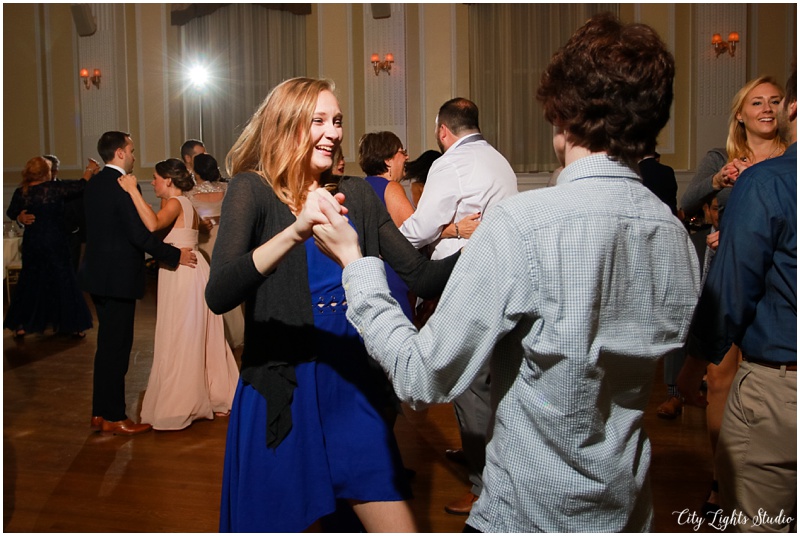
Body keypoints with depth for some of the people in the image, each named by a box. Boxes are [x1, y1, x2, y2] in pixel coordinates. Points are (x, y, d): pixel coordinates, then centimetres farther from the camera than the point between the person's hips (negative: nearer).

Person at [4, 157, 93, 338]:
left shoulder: (21, 193, -3)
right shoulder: (55, 188, -13)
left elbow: (11, 212, 11)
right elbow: (81, 186, -6)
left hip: (31, 244, 3)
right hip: (55, 244, -3)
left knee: (29, 282, 16)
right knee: (63, 282, 7)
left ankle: (20, 325, 20)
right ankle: (73, 325, 13)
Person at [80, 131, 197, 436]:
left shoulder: (94, 184, 11)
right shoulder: (123, 186, -17)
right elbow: (140, 234, -22)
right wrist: (175, 255, -12)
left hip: (99, 273, 9)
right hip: (119, 277, -9)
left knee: (108, 345, 17)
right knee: (117, 347, -1)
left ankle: (100, 413, 25)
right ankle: (114, 418, 9)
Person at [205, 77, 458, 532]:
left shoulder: (357, 193, 6)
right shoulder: (253, 190, -6)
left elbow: (422, 276, 3)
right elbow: (218, 296, -22)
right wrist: (295, 232, -34)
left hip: (353, 388, 4)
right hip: (282, 396, -4)